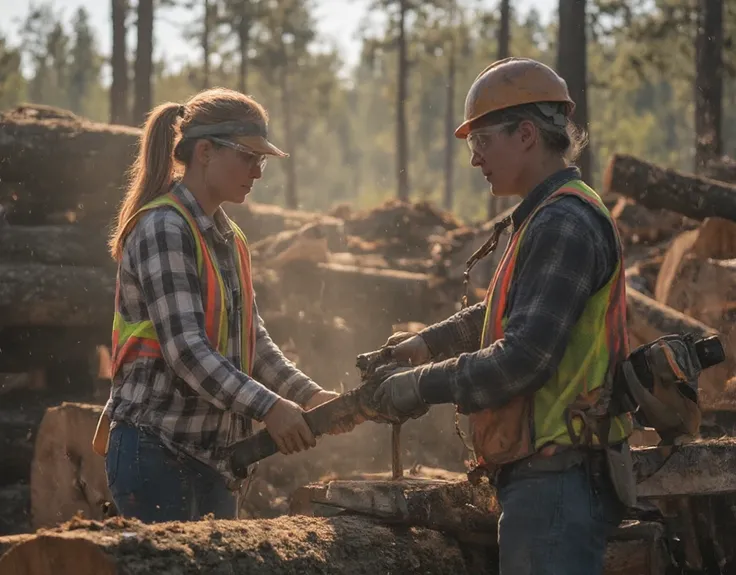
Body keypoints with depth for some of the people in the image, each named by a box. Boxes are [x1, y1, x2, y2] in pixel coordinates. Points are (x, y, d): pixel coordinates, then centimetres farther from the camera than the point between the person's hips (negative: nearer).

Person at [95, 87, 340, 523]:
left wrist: (311, 396, -1)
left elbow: (253, 342, 14)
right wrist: (268, 407, -28)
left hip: (215, 455, 9)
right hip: (158, 450, -9)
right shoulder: (163, 229, -13)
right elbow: (185, 348, -22)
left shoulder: (229, 238, 15)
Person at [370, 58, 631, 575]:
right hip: (543, 478, 11)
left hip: (556, 484, -11)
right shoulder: (551, 217, 18)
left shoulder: (562, 225, -16)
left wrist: (423, 385, -12)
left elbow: (522, 358, -22)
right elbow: (500, 316, 31)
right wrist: (427, 343, 19)